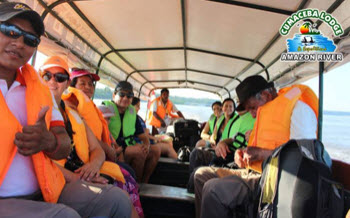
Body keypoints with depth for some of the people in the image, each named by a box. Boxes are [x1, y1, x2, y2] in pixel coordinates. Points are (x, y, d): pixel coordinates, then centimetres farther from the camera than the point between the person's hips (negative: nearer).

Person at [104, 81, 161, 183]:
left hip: (128, 149, 7)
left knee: (155, 150, -6)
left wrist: (146, 146, -10)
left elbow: (143, 136, 14)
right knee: (138, 150, -27)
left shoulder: (132, 112, 14)